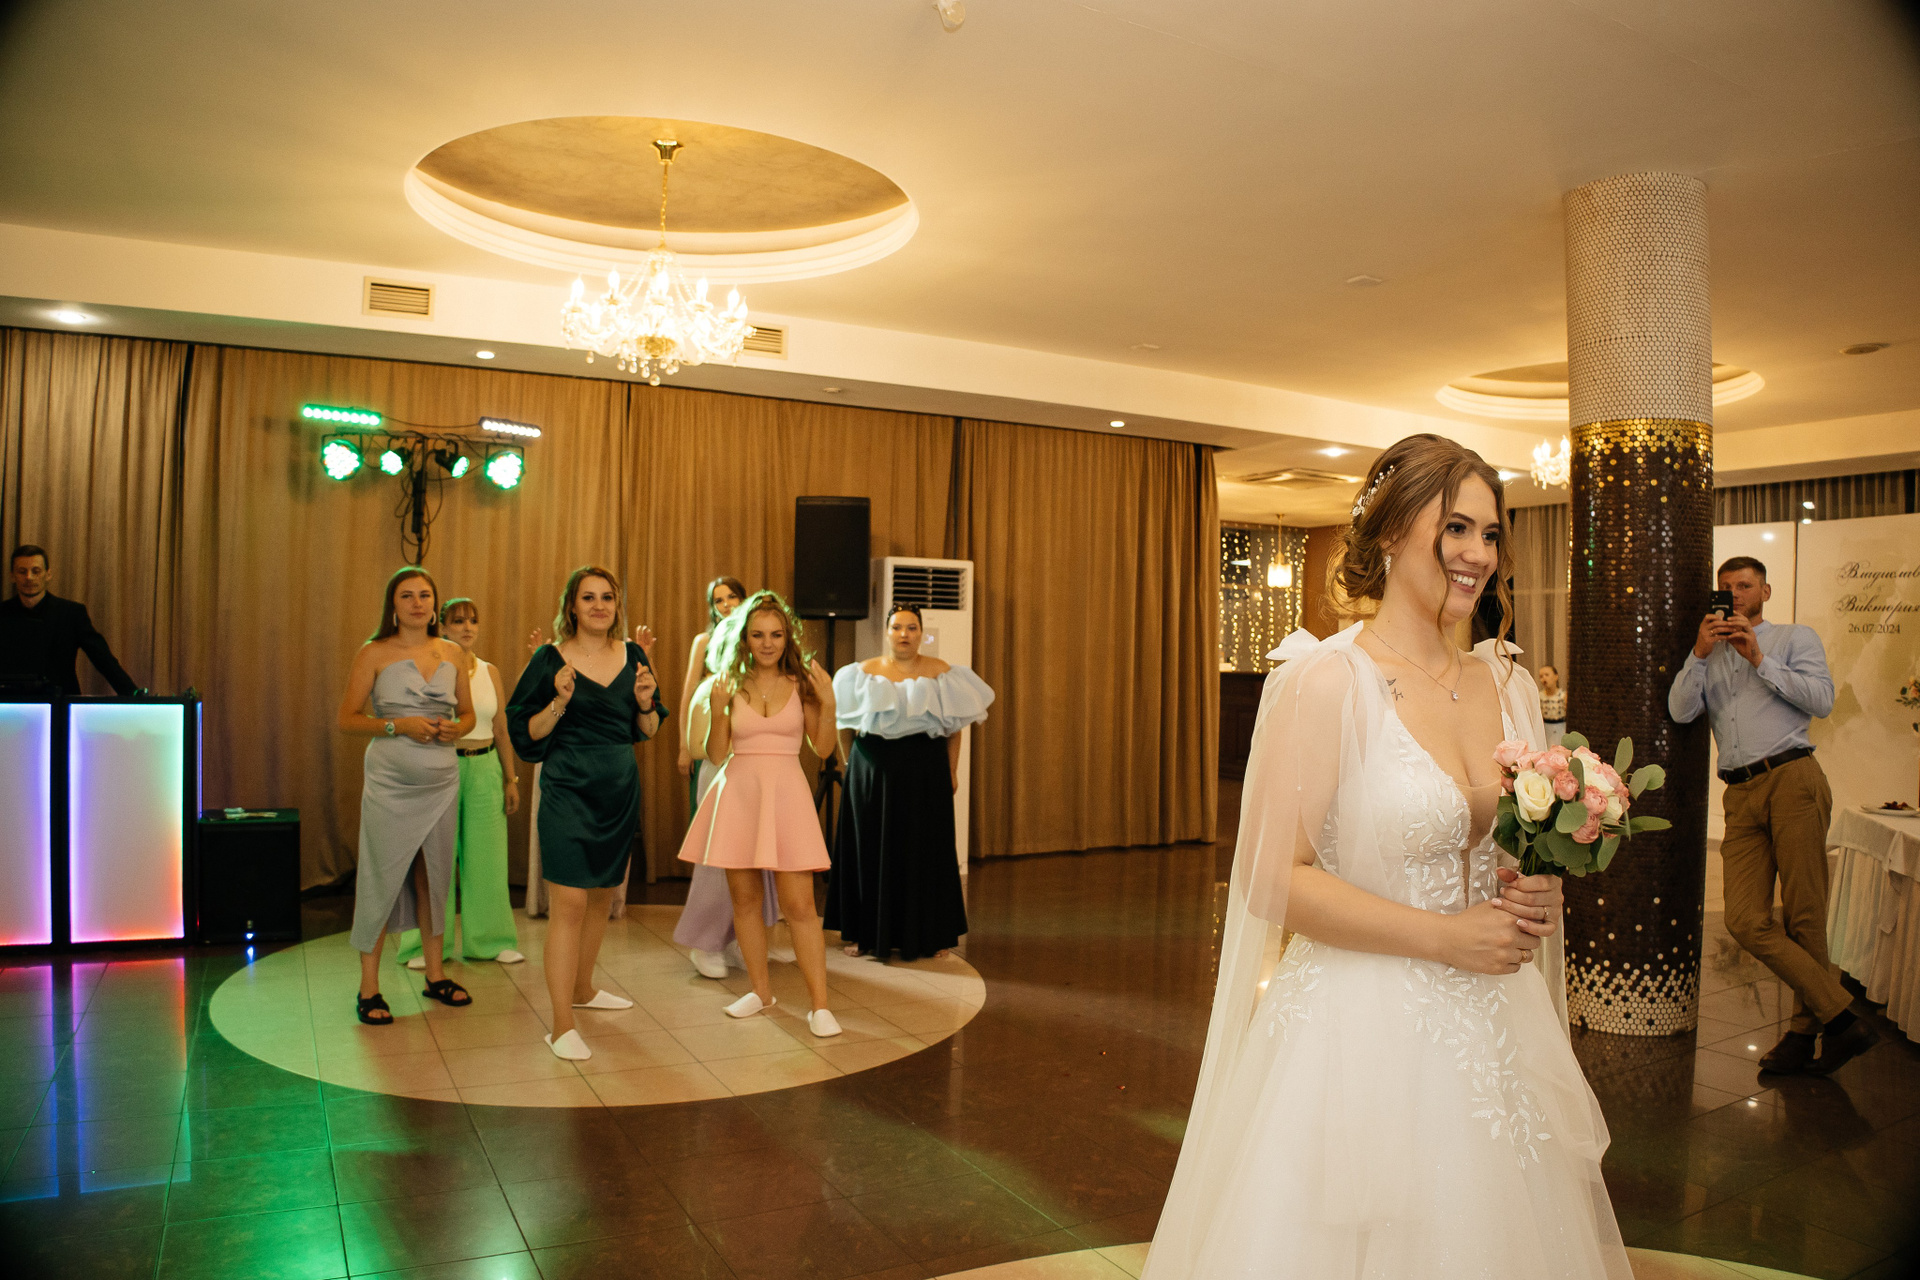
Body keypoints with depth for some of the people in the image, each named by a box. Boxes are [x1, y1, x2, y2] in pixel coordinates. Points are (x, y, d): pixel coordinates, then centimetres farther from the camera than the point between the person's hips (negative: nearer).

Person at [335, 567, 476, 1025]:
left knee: (434, 877, 11)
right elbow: (347, 719, -4)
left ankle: (435, 974, 23)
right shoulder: (374, 653, -3)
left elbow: (468, 713, 16)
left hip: (442, 781, 4)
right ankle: (369, 988, 9)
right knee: (383, 879, -2)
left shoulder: (451, 653, 9)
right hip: (391, 784, -4)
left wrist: (456, 729, -5)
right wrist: (398, 726, -17)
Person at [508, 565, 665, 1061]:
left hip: (621, 790, 5)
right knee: (569, 904, -10)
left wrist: (646, 702, -7)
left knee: (602, 895, 17)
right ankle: (561, 1026, -5)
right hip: (569, 789, -5)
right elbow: (526, 733, -4)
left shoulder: (633, 655, 6)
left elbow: (648, 732, 13)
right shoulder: (551, 659, -5)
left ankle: (582, 988, 38)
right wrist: (560, 702, -20)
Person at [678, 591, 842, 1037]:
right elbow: (716, 755, 3)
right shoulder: (731, 685, 4)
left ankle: (819, 1005, 1)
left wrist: (828, 703, -9)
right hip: (738, 793, 2)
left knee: (799, 904, -5)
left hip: (786, 793, -2)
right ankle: (761, 991, 26)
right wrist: (717, 712, -11)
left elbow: (822, 748, 4)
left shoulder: (801, 682, 2)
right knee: (745, 897, 9)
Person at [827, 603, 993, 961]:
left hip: (925, 774, 0)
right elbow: (845, 726, 8)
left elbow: (954, 726, 3)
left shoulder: (941, 673, 2)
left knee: (925, 852, 4)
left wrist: (952, 771, 0)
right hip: (872, 773, 0)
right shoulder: (864, 674, 3)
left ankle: (928, 936, 16)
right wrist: (853, 766, 6)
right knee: (870, 851, 6)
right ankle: (865, 934, 18)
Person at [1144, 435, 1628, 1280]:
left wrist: (1539, 897, -2)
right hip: (1361, 1030, -6)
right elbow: (1273, 881, -18)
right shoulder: (1326, 680, -15)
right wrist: (1445, 936, -16)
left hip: (1493, 1034, 7)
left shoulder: (1509, 685, 6)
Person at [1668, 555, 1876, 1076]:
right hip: (1741, 795, 4)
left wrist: (1759, 660, -6)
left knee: (1805, 915, -2)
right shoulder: (1709, 654, 25)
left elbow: (1822, 699, -2)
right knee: (1746, 921, -9)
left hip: (1791, 779, -3)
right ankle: (1842, 1018, -1)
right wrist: (1699, 654, -3)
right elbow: (1681, 711, 7)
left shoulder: (1795, 638, 15)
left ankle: (1806, 1031, 10)